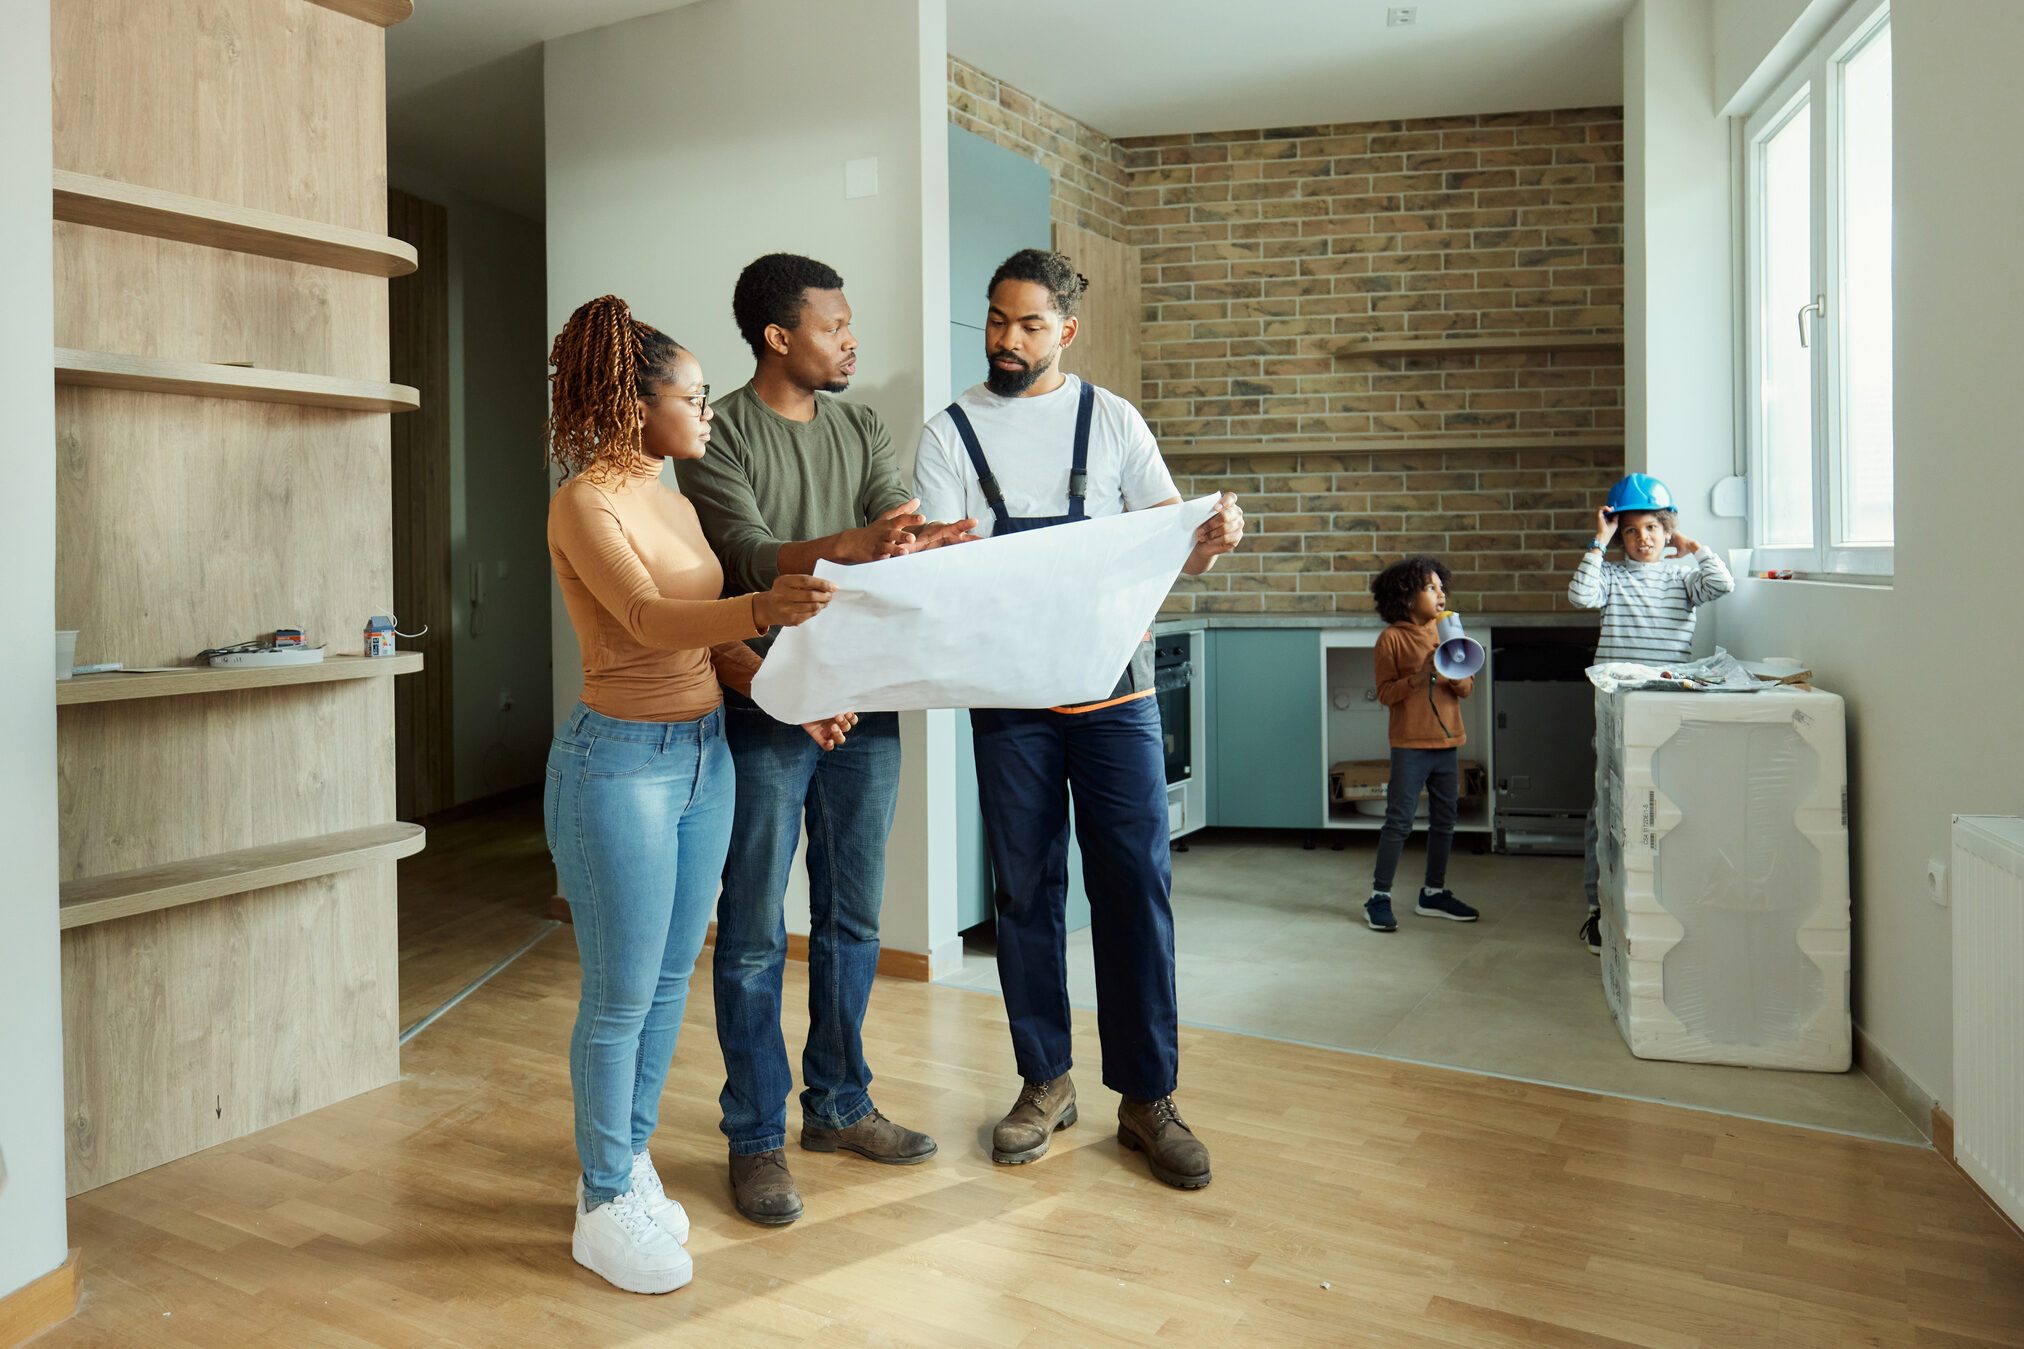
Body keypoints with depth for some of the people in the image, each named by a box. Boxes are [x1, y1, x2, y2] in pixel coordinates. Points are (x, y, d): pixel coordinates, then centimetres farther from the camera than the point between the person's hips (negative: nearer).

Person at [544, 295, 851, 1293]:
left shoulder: (673, 500, 13)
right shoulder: (586, 502, -12)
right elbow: (647, 620, -27)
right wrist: (762, 607, -45)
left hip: (703, 753, 8)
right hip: (622, 762, -8)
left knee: (671, 979, 15)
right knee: (621, 997, 2)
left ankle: (624, 1164, 32)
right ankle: (602, 1209, 18)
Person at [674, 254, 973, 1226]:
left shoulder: (860, 430, 12)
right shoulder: (719, 435, -5)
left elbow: (903, 535, -2)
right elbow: (750, 557, -18)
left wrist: (928, 545, -26)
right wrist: (849, 546, -35)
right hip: (764, 708, -5)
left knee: (852, 920, 14)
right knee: (754, 936, 2)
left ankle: (838, 1105, 30)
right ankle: (756, 1138, 16)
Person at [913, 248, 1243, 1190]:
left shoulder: (1111, 420, 6)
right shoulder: (950, 434, 5)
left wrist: (1214, 539, -20)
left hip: (1114, 689, 0)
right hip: (1009, 698, 0)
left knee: (1137, 886, 0)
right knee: (1027, 892, 8)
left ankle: (1147, 1098, 12)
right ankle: (1045, 1082, 24)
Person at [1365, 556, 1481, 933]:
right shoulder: (1392, 639, -6)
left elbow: (1467, 688, 10)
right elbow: (1385, 693, -9)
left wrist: (1455, 675, -12)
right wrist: (1422, 676, -22)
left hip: (1448, 742, 6)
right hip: (1411, 745, -6)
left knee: (1444, 821, 11)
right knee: (1399, 822, -5)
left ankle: (1434, 893, 23)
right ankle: (1379, 897, 2)